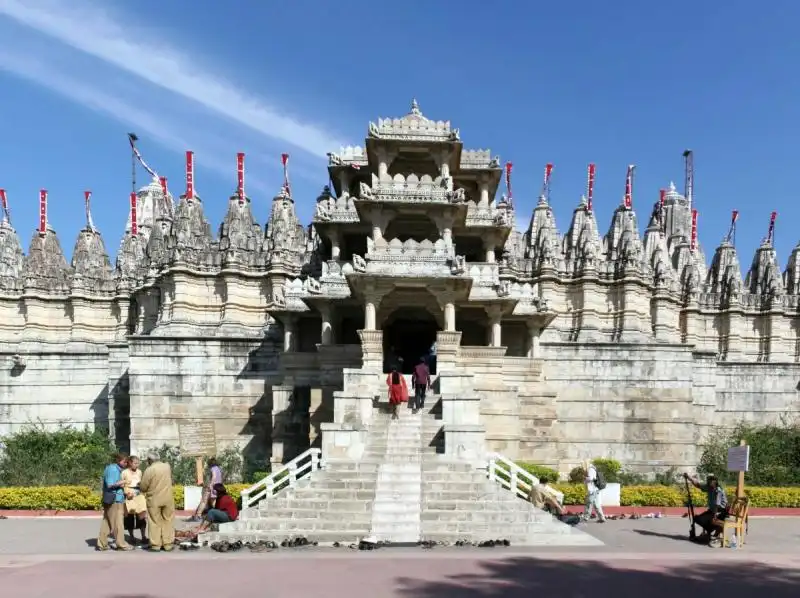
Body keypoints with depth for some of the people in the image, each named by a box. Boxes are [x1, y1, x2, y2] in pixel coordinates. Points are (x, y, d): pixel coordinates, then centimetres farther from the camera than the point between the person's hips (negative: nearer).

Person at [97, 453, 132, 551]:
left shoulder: (115, 469, 15)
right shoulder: (113, 469, -15)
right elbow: (110, 485, -21)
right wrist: (121, 482, -10)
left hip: (113, 499, 10)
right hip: (114, 499, -10)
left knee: (106, 522, 12)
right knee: (117, 523, -2)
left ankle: (102, 544, 16)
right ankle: (121, 544, 4)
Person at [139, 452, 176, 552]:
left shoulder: (149, 470, -13)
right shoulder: (167, 466, 1)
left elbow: (143, 487, -8)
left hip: (154, 499, -3)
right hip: (168, 498, 3)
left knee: (155, 522, 7)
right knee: (168, 521, 11)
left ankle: (155, 545, 9)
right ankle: (168, 544, 13)